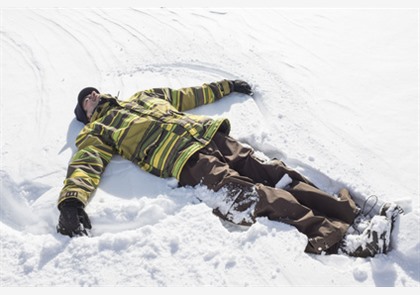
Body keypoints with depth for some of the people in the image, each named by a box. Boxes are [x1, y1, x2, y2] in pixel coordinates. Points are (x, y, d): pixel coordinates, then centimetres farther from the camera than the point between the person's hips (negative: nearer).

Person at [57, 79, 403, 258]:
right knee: (255, 195, -23)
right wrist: (71, 202, -21)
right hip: (187, 161, -6)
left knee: (271, 172, -11)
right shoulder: (96, 133, 17)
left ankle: (352, 212, -13)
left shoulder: (145, 96, 33)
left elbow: (189, 96, 38)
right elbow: (85, 166, 0)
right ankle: (337, 239, -31)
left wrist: (226, 86, 41)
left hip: (210, 135, 6)